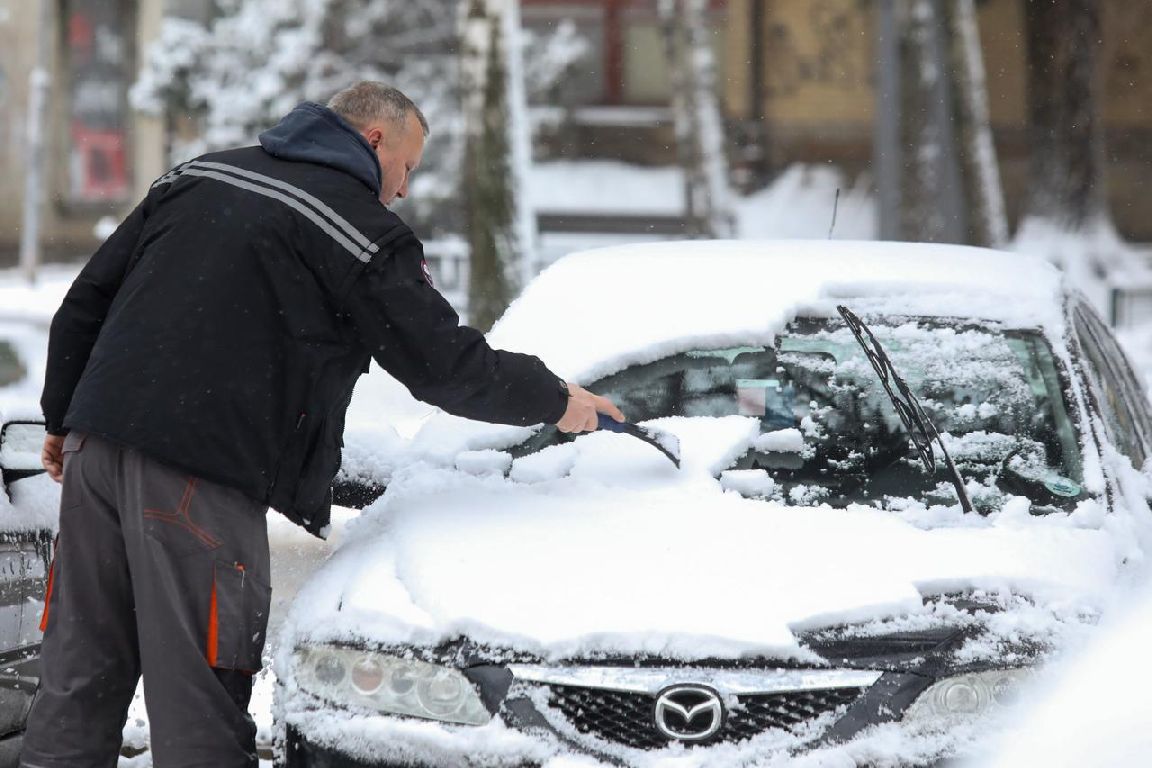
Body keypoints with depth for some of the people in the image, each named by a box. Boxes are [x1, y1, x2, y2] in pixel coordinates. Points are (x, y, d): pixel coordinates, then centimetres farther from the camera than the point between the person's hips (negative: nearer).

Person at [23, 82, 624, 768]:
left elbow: (87, 298, 20)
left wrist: (64, 418, 28)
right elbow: (446, 366, 1)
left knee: (77, 684, 11)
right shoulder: (363, 232, -1)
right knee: (199, 709, -4)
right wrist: (558, 401, 15)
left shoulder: (203, 175, 20)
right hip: (199, 476, -7)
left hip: (96, 444, 7)